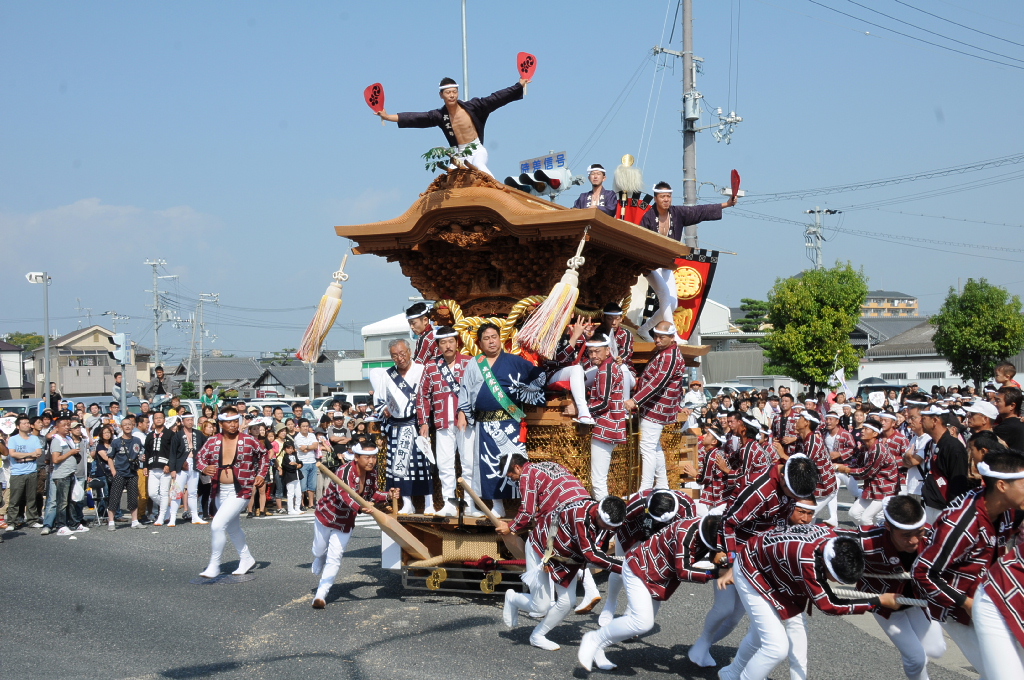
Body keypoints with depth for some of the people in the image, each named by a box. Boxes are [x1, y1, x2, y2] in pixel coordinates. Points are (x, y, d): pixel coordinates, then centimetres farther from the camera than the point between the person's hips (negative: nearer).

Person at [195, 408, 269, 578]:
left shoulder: (249, 441, -6)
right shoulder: (212, 442, 1)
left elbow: (263, 456, 10)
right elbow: (200, 458, 9)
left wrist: (261, 475, 1)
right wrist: (204, 468, -12)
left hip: (240, 491, -5)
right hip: (220, 491, 5)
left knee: (217, 525, -17)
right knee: (233, 527, 20)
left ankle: (214, 566, -5)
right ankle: (246, 559, 40)